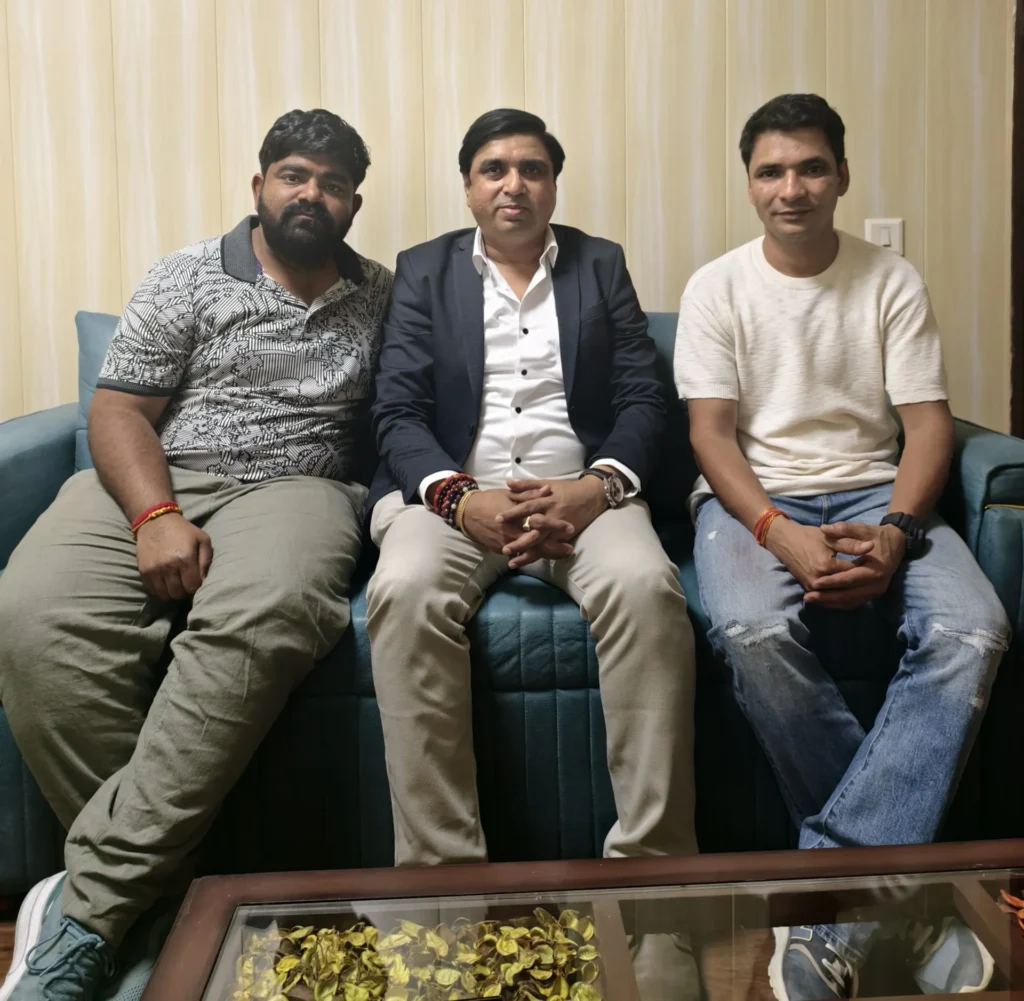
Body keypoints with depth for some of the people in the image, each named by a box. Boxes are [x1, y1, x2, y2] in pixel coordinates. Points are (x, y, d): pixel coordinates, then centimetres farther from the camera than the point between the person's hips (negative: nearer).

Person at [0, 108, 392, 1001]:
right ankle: (138, 883, -20)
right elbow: (118, 409, 4)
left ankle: (89, 905, -30)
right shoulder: (191, 275, 11)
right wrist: (156, 515, -14)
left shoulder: (382, 298, 16)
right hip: (152, 485, 1)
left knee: (259, 621, -37)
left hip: (293, 488, 0)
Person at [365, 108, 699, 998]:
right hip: (453, 492, 0)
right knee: (405, 595, -33)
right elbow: (398, 410, 3)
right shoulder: (424, 271, 14)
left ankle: (654, 860, -24)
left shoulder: (601, 265, 17)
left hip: (580, 490, 1)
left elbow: (643, 397, 6)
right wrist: (460, 496, -16)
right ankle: (441, 867, -27)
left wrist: (597, 486, -14)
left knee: (648, 587, -32)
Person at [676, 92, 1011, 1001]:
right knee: (754, 635, -35)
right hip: (754, 499, -1)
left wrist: (894, 533, -18)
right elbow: (711, 432, -3)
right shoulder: (717, 288, 5)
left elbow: (928, 422, 2)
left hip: (873, 493, 2)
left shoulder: (892, 281, 9)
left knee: (973, 629, -29)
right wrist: (780, 534, -21)